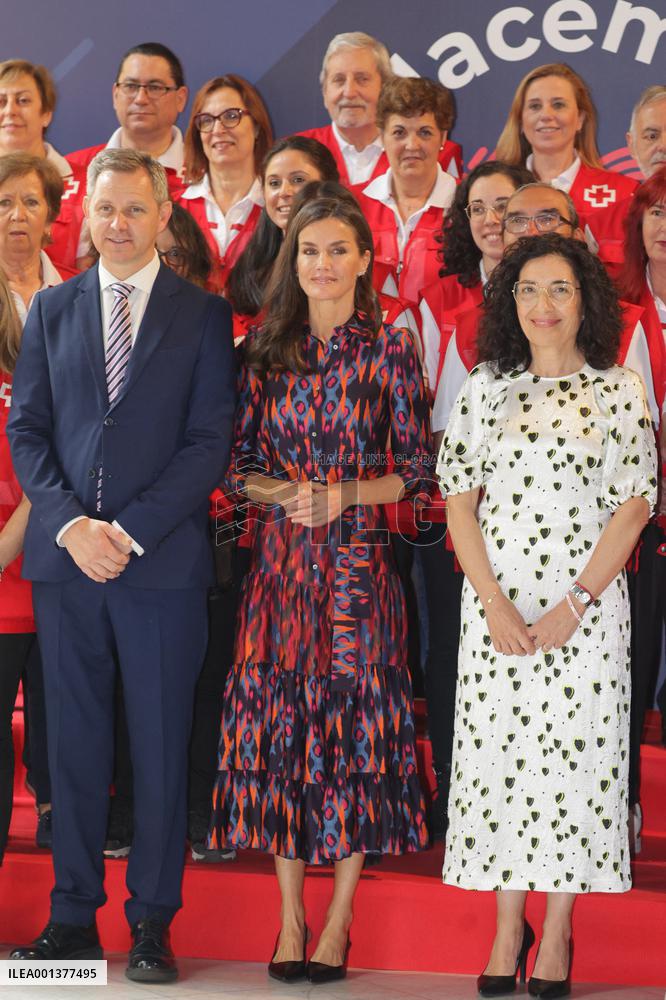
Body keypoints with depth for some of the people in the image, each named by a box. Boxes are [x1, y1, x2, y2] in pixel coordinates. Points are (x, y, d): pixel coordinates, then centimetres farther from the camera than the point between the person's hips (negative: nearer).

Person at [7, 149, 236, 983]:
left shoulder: (202, 315, 4)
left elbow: (210, 439, -3)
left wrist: (129, 531, -11)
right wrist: (70, 523, -8)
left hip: (161, 562, -2)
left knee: (160, 748, 3)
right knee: (74, 743, 7)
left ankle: (152, 922, 12)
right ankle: (73, 915, 15)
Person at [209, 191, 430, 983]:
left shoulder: (390, 350, 1)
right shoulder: (263, 350, 7)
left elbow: (415, 469, 1)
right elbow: (236, 462, 8)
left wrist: (347, 494, -14)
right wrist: (284, 493, -10)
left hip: (359, 558, -2)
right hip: (279, 557, 2)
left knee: (355, 716, -1)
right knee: (278, 717, 1)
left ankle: (338, 921, 9)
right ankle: (289, 918, 12)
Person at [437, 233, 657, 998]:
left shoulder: (619, 391, 2)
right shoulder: (485, 389, 7)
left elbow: (632, 507, -2)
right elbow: (459, 500, 3)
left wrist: (575, 606, -11)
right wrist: (494, 606, -8)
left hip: (587, 604, -1)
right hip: (496, 605, 2)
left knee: (574, 750, 0)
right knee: (497, 749, 2)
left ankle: (558, 933, 10)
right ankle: (508, 927, 13)